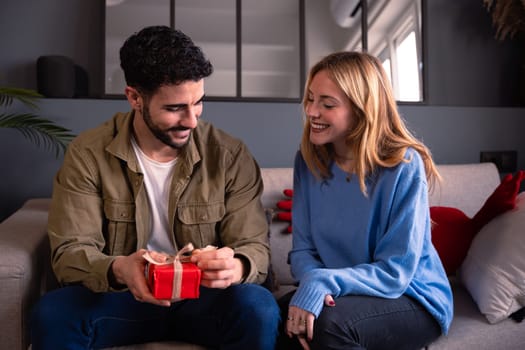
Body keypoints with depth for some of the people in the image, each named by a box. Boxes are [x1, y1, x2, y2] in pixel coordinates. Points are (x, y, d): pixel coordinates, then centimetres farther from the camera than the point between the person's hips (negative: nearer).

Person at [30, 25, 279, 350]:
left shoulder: (231, 155, -9)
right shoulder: (87, 155, -8)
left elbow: (256, 248, -9)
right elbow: (70, 253, -10)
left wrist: (237, 267, -35)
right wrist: (118, 270, -34)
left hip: (204, 295, 0)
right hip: (121, 296, 1)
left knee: (259, 309, -30)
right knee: (52, 314, -28)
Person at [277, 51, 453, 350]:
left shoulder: (404, 166, -19)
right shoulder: (308, 160, -4)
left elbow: (394, 272, -20)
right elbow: (303, 248, -4)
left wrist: (324, 283, -33)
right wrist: (312, 282, -26)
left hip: (413, 299, -4)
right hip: (338, 293, 4)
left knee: (330, 321, -32)